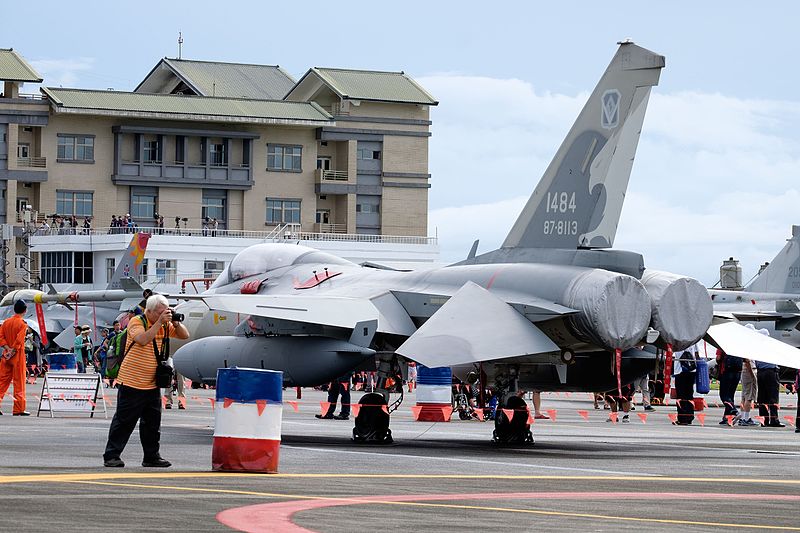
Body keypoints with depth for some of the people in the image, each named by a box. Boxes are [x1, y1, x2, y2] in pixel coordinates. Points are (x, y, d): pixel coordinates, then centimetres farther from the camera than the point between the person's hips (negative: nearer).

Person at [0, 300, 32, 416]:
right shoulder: (23, 324, -11)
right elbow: (19, 340, -20)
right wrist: (12, 352, -12)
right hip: (17, 355, -5)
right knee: (19, 382, 0)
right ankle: (18, 409, 1)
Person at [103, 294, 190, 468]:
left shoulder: (165, 326, 9)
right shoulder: (136, 322, -10)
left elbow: (184, 335, 13)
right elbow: (143, 340, -27)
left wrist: (176, 322, -6)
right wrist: (160, 321, -25)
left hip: (152, 385, 6)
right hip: (132, 382, -6)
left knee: (152, 422, 10)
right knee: (124, 421, -3)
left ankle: (152, 456, 19)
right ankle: (111, 456, 2)